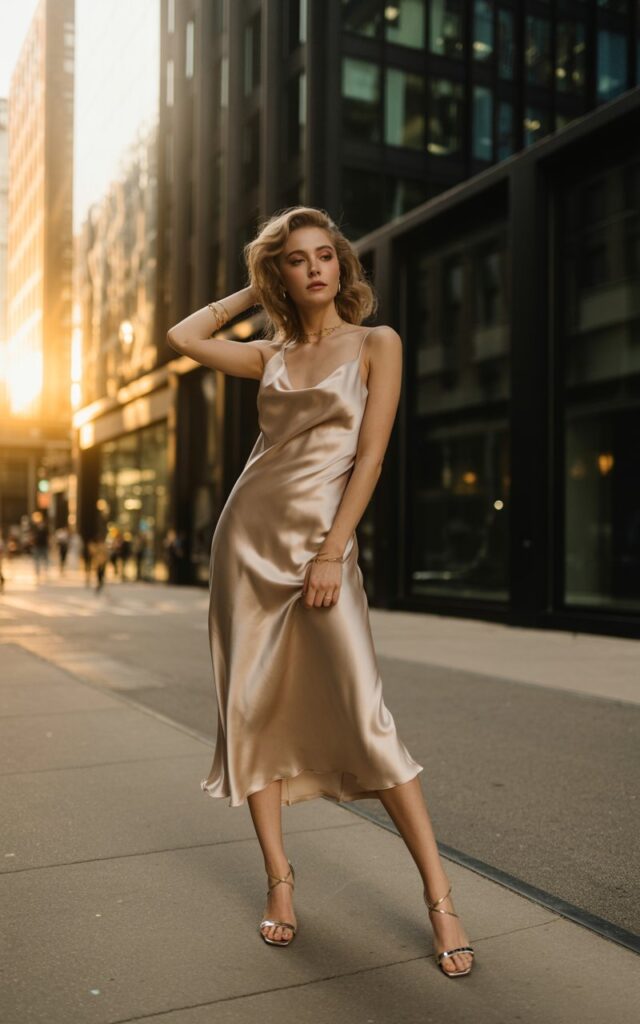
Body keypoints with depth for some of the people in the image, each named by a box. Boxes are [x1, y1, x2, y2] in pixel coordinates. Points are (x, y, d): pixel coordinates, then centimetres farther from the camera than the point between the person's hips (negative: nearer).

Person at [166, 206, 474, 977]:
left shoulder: (376, 343, 1)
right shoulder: (272, 355, 13)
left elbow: (370, 456, -7)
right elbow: (182, 337, 15)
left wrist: (332, 553, -14)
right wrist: (251, 292, 17)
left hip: (322, 539, -5)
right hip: (248, 533, 5)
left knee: (364, 718, -12)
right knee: (253, 710, 3)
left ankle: (439, 898, -2)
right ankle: (279, 879, 16)